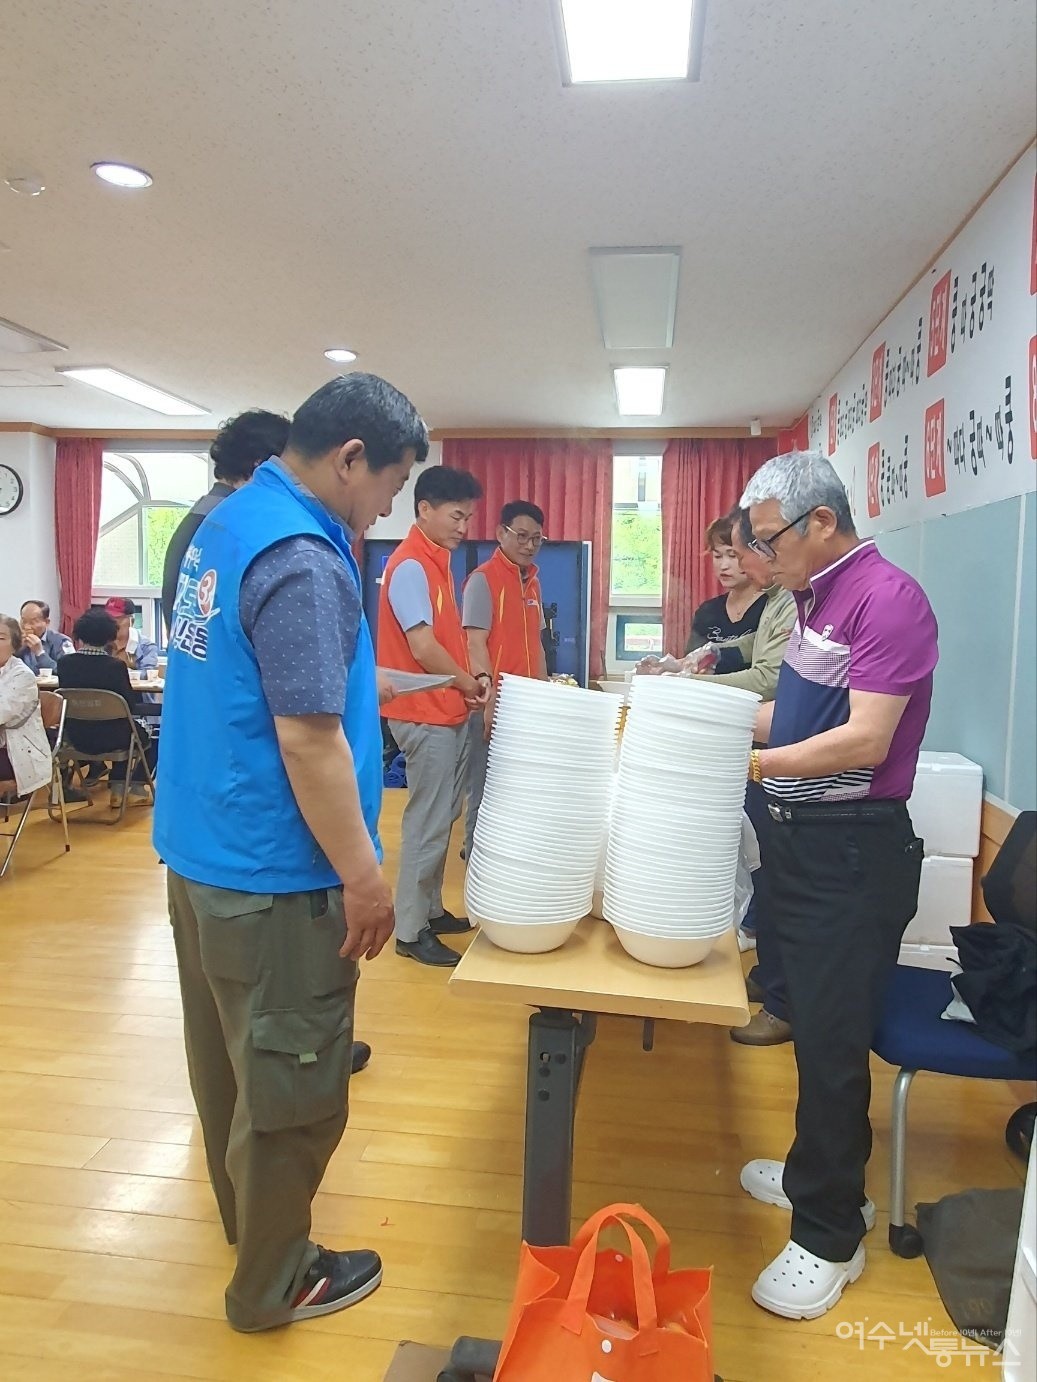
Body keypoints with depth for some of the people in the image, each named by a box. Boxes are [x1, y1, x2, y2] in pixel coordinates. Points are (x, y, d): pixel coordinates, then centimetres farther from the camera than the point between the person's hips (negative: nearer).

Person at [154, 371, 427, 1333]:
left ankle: (241, 1209, 48)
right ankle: (271, 1282, 29)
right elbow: (308, 741, -25)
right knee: (290, 1081, 9)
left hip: (203, 847, 10)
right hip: (270, 874, -10)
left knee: (229, 1052, 26)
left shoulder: (226, 522, 8)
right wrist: (364, 878, -17)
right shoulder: (301, 561, -23)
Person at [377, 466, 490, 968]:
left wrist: (473, 679, 1)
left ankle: (431, 911, 29)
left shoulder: (436, 562, 13)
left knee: (442, 818, 16)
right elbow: (423, 647, -22)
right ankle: (410, 930, 10)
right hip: (425, 714, -10)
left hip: (447, 710, 10)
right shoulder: (409, 566, -17)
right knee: (428, 822, -2)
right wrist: (471, 685, -9)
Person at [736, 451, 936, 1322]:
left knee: (832, 1039, 2)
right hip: (799, 836, 9)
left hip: (854, 849, -8)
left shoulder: (888, 598, -17)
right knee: (811, 1022, 19)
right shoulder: (818, 596, 9)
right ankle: (827, 1174, 40)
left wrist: (745, 764, -24)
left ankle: (830, 1235, 20)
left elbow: (866, 739, -23)